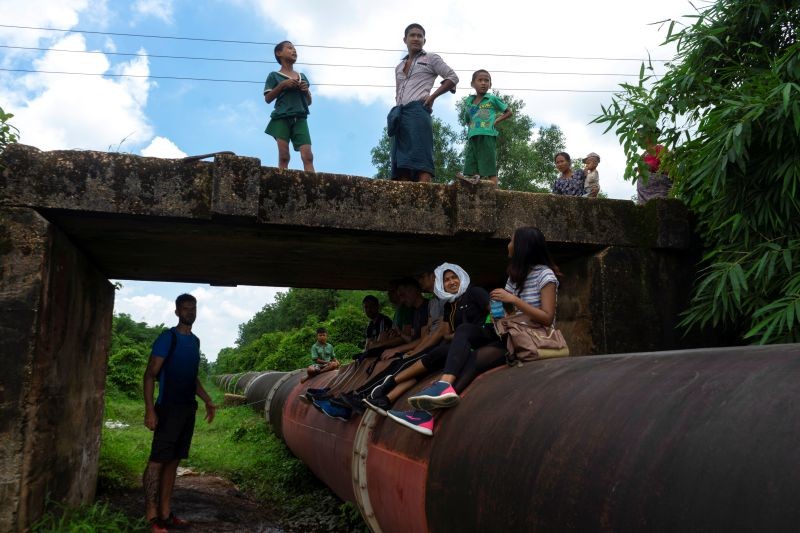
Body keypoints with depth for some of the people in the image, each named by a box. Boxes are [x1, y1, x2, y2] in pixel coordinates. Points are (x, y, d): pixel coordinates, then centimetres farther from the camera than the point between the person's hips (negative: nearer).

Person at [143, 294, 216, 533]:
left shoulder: (195, 341, 15)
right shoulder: (167, 338, -8)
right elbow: (150, 375, -12)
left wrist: (207, 400, 18)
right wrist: (150, 410, -19)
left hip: (188, 408, 8)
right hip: (169, 407, -8)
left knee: (173, 461, 10)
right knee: (157, 460, -6)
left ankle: (165, 513, 16)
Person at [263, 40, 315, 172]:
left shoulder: (302, 77, 22)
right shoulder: (274, 76, 10)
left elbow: (309, 102, 24)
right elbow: (268, 99, 2)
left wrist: (306, 91, 3)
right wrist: (282, 85, -8)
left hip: (300, 118, 3)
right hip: (281, 118, -3)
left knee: (308, 156, -13)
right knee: (284, 157, -12)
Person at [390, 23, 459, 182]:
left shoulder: (431, 59, 12)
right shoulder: (399, 67, 27)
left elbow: (453, 78, 6)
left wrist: (433, 96, -4)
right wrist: (396, 112, 11)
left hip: (418, 110, -6)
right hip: (399, 114, 6)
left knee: (420, 157, -18)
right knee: (401, 161, -7)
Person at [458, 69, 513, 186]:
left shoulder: (492, 99, 6)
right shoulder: (468, 101, 16)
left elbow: (509, 112, 12)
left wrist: (496, 121, 0)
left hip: (488, 136, -4)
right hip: (472, 137, 4)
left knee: (490, 171, -5)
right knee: (471, 171, 1)